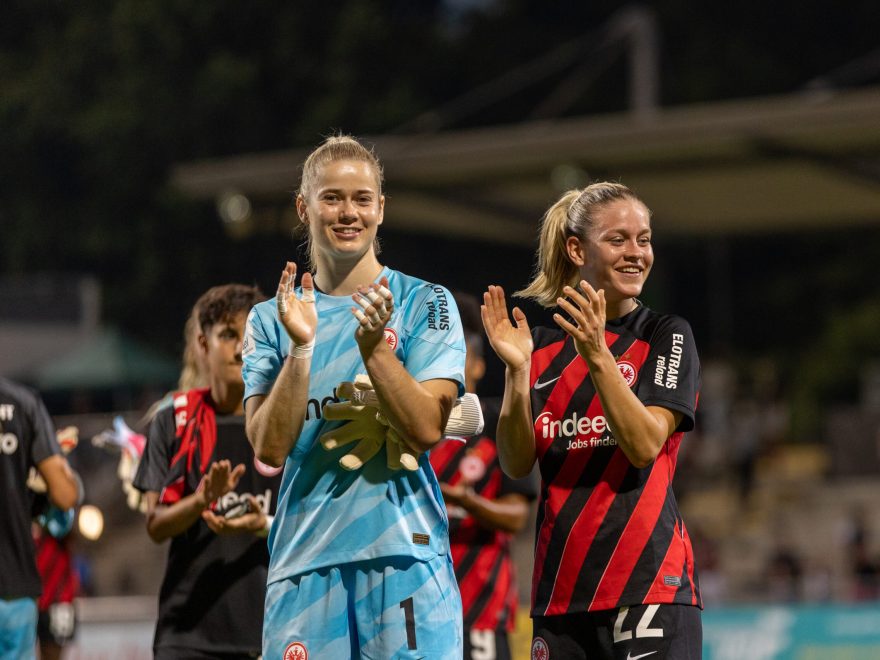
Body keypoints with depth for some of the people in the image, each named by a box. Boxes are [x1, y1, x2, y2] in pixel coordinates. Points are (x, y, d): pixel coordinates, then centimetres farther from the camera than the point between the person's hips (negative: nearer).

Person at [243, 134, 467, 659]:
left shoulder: (425, 303, 4)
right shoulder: (271, 320, 10)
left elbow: (426, 430, -6)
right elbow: (270, 447, -2)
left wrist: (374, 346, -18)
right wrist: (300, 348, -13)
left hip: (406, 554, -1)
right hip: (304, 559, 2)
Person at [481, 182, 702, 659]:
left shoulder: (666, 335, 2)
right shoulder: (544, 345, 12)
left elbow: (645, 445, -12)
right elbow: (517, 464, 3)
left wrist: (598, 356, -20)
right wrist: (517, 371, -10)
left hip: (649, 581, -4)